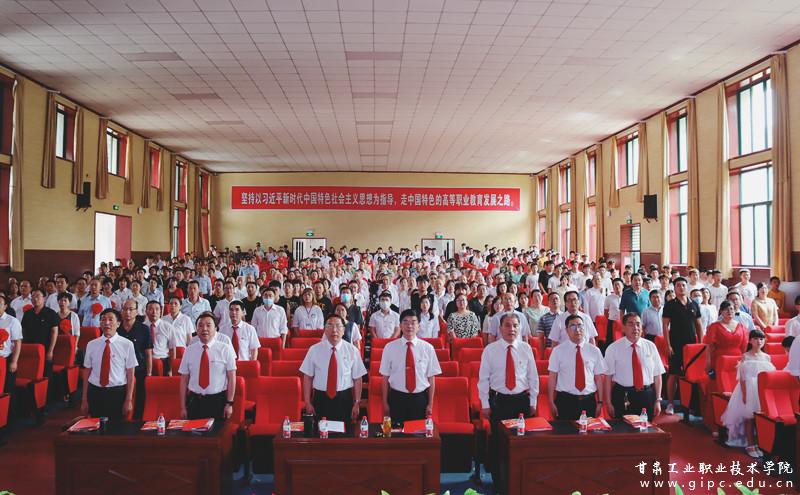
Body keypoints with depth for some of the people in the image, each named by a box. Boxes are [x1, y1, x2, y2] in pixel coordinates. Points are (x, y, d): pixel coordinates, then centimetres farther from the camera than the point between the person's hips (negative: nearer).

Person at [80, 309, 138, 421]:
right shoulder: (91, 345, 3)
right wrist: (84, 400, 6)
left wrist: (129, 400, -6)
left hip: (118, 393, -2)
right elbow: (87, 372, 6)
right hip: (95, 392, 3)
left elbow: (130, 374, -5)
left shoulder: (127, 344, -7)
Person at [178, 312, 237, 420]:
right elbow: (184, 379, 5)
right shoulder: (189, 350, 4)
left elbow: (232, 378, -3)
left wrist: (229, 403, -7)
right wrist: (183, 407, 2)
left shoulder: (225, 349, -3)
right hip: (195, 401, 2)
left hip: (218, 401, -2)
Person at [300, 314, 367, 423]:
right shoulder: (314, 349, -2)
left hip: (344, 399, 0)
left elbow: (357, 379, 0)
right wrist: (307, 402, 0)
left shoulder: (352, 350, -3)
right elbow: (308, 377, 1)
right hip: (321, 399, 0)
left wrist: (357, 403, -1)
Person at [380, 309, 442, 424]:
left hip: (420, 398, 1)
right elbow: (385, 377, 1)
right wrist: (385, 403, 2)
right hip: (397, 398, 0)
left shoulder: (428, 348, -3)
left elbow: (431, 377, 1)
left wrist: (430, 404, 1)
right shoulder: (390, 347, -3)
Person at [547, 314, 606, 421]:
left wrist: (600, 402, 5)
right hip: (565, 401, -2)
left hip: (589, 401, 2)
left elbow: (598, 378, 6)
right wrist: (551, 403, -4)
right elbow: (552, 378, -1)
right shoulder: (558, 351, -1)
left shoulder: (594, 351, 5)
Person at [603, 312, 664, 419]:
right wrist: (609, 403, -4)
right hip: (623, 397, -2)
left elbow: (657, 375, 6)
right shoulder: (613, 348, -3)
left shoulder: (650, 346, 3)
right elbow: (608, 377, -3)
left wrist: (658, 400, 3)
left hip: (647, 395, 2)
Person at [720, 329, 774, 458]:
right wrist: (744, 394, -13)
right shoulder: (746, 357, -2)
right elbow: (742, 377, -6)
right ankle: (750, 445, 6)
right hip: (749, 390, -3)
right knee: (749, 416, -2)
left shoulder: (766, 357, 8)